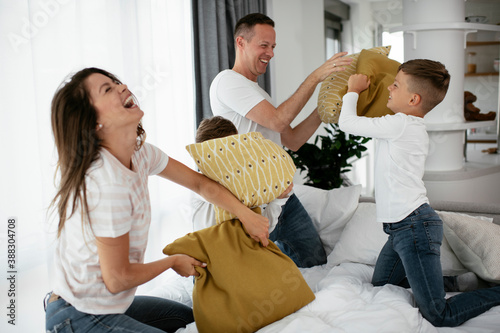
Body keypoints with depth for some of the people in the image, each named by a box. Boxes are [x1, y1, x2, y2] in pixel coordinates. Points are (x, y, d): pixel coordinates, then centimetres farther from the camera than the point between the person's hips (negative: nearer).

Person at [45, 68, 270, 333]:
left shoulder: (139, 153, -5)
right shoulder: (109, 185, -31)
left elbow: (200, 183, 7)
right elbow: (117, 279, -23)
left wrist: (247, 216, -4)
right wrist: (173, 261, -7)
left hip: (109, 304, 9)